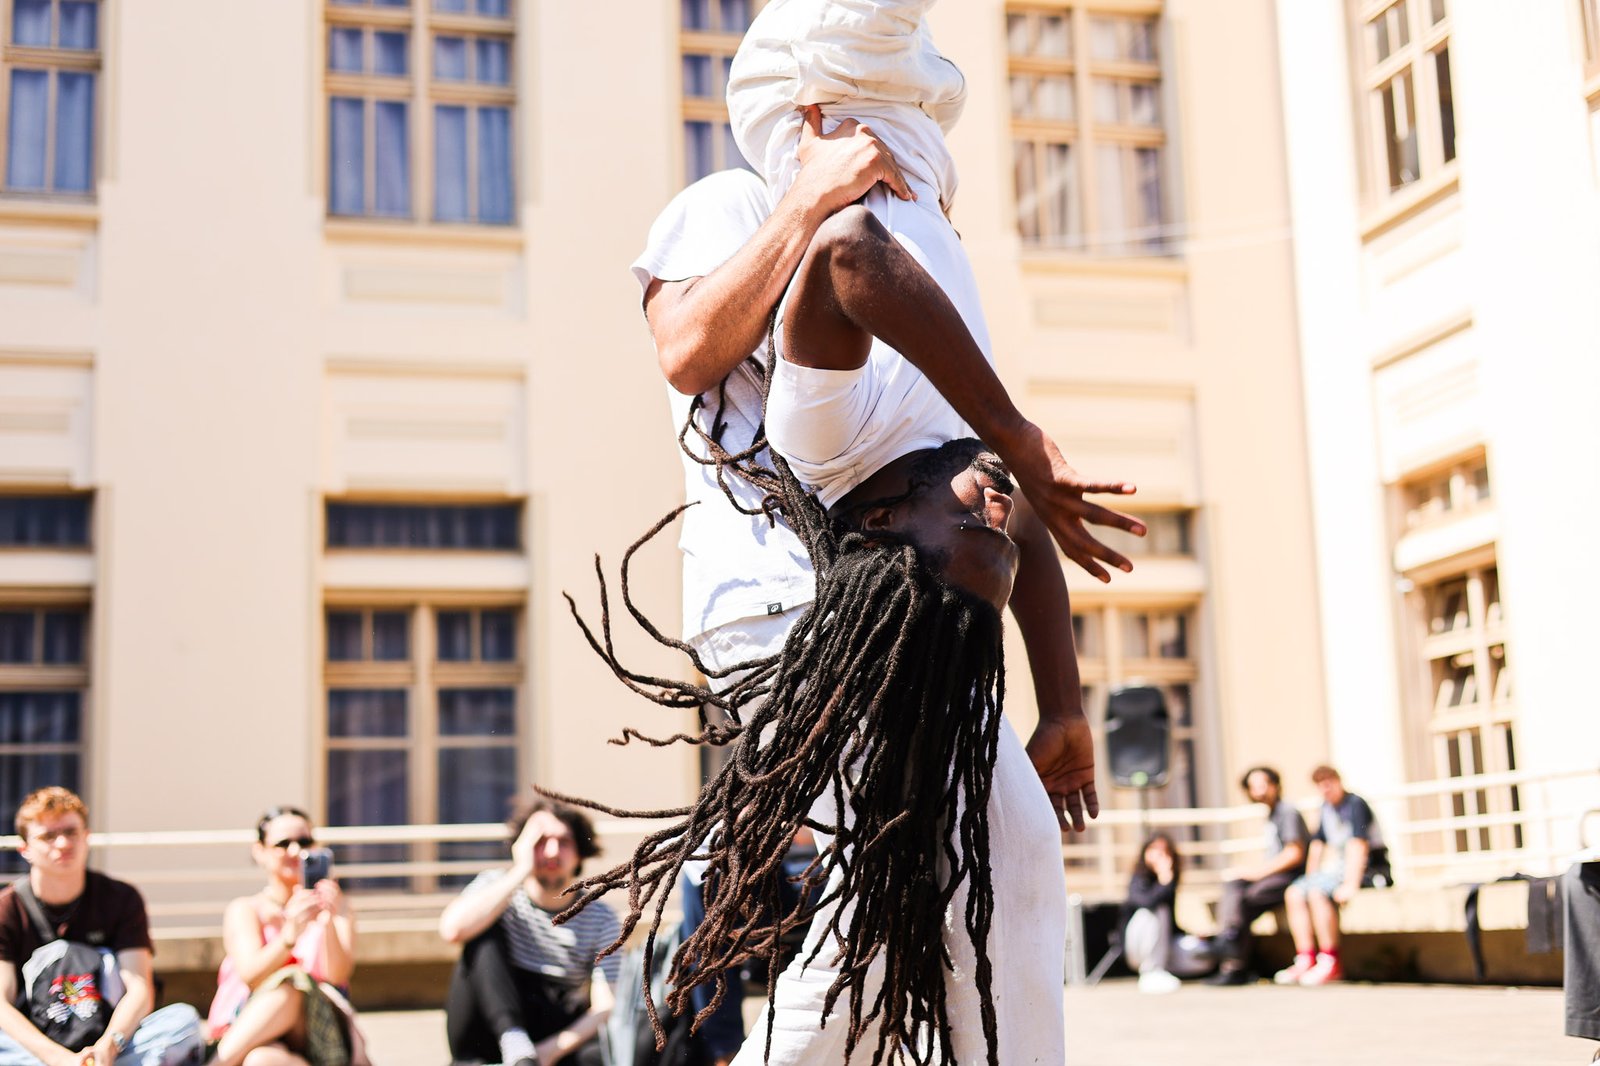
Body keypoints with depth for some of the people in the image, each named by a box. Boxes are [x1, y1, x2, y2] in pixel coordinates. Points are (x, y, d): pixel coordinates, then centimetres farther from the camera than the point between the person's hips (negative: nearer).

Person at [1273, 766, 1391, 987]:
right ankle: (1306, 960, -10)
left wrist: (1350, 885, -33)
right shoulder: (1327, 807, 12)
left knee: (1317, 893, -29)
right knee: (1294, 894, -5)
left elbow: (1357, 846, -24)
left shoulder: (1355, 804, -13)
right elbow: (1318, 844, 18)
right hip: (1338, 867, 9)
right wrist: (1310, 879, 6)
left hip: (1370, 870, -9)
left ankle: (1331, 963, -25)